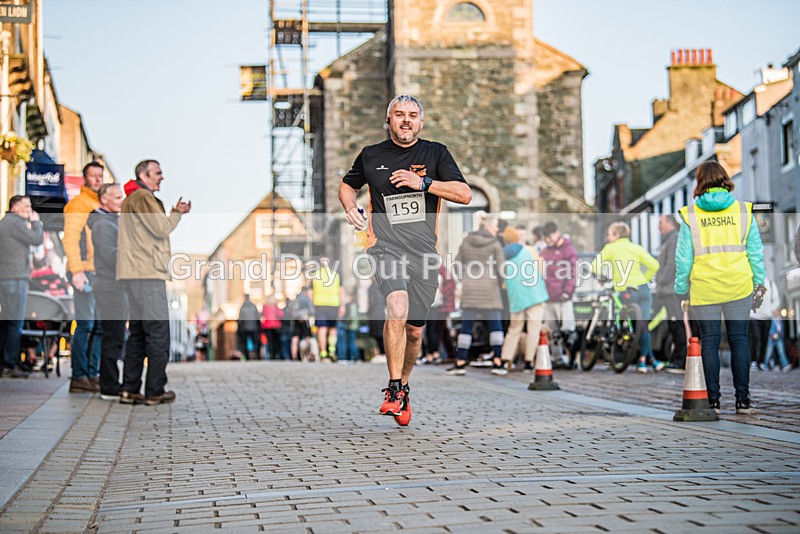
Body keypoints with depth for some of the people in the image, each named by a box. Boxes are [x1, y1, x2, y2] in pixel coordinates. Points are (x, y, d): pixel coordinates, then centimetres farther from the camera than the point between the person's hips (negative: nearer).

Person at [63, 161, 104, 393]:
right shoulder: (78, 204, -4)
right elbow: (70, 239, -13)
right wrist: (77, 271, -21)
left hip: (101, 274, 9)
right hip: (85, 272, -8)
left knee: (101, 325, 8)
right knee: (86, 324, -10)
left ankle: (93, 374, 12)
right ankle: (79, 376, -7)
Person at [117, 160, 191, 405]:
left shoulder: (131, 198, 25)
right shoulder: (143, 197, -8)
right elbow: (161, 229, -14)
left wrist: (173, 214, 15)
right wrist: (177, 212, 1)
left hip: (136, 274, 10)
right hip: (148, 274, -10)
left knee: (138, 333, 12)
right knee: (158, 334, -7)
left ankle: (129, 390, 11)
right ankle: (155, 392, -6)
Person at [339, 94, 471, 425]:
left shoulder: (436, 153, 7)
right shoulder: (371, 155, 9)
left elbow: (465, 194, -2)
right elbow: (347, 185, 27)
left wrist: (423, 183, -12)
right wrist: (350, 207, 6)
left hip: (423, 251, 2)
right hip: (386, 246, -2)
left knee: (414, 329, 7)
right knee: (397, 307, -27)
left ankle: (403, 386, 32)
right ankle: (394, 391, -20)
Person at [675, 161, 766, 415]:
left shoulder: (690, 215, -3)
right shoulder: (743, 211, 1)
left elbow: (683, 258, -1)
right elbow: (755, 251, 5)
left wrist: (681, 289, 7)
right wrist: (760, 281, 13)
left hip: (705, 288, -1)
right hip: (739, 286, 1)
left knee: (709, 341, 6)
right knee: (739, 340, 7)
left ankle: (713, 400, 8)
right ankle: (743, 399, 7)